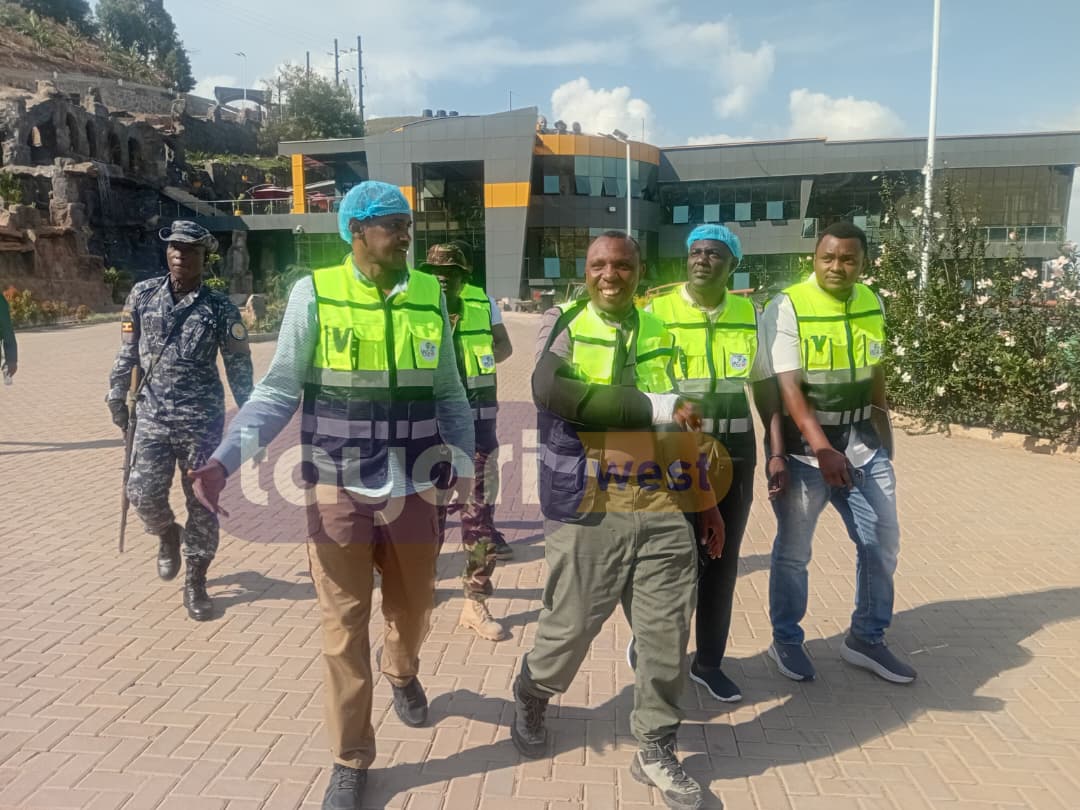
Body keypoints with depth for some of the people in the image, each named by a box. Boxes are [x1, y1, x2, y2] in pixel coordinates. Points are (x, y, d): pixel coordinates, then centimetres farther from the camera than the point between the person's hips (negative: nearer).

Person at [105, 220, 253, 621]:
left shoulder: (220, 307, -3)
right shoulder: (143, 295, 4)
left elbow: (239, 366, 0)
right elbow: (127, 351, 11)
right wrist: (117, 397, 10)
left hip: (202, 420, -2)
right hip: (152, 415, 2)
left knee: (201, 503, 3)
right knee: (143, 494, -2)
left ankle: (195, 583, 18)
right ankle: (168, 535, 34)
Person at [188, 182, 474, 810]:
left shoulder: (430, 297, 1)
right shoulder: (314, 294, -7)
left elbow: (448, 393, 8)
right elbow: (279, 391, -4)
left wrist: (464, 465, 2)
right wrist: (227, 459, -15)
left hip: (415, 492, 3)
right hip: (337, 493, -2)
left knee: (413, 609, 20)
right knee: (345, 628, 8)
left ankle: (403, 674, 55)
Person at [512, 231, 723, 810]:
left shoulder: (659, 333, 14)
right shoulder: (563, 324, -1)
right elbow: (556, 393, -22)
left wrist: (704, 499, 19)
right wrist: (657, 407, -19)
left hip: (662, 511, 4)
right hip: (588, 511, -4)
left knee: (666, 634, 7)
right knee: (570, 624, 9)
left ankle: (656, 750, 28)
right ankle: (529, 700, 40)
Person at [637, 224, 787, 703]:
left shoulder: (750, 316, 5)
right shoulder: (657, 312, -5)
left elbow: (766, 389, 10)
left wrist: (777, 453, 4)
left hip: (734, 453, 4)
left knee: (722, 560, 12)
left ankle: (709, 662, 29)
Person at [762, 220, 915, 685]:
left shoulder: (871, 304, 5)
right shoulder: (787, 307, -13)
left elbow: (874, 375, 16)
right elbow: (788, 388, -21)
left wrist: (884, 435, 18)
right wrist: (822, 449, -30)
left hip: (861, 441, 6)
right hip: (804, 445, -5)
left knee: (882, 543, 10)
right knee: (793, 551, 6)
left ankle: (866, 638, 29)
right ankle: (786, 640, 26)